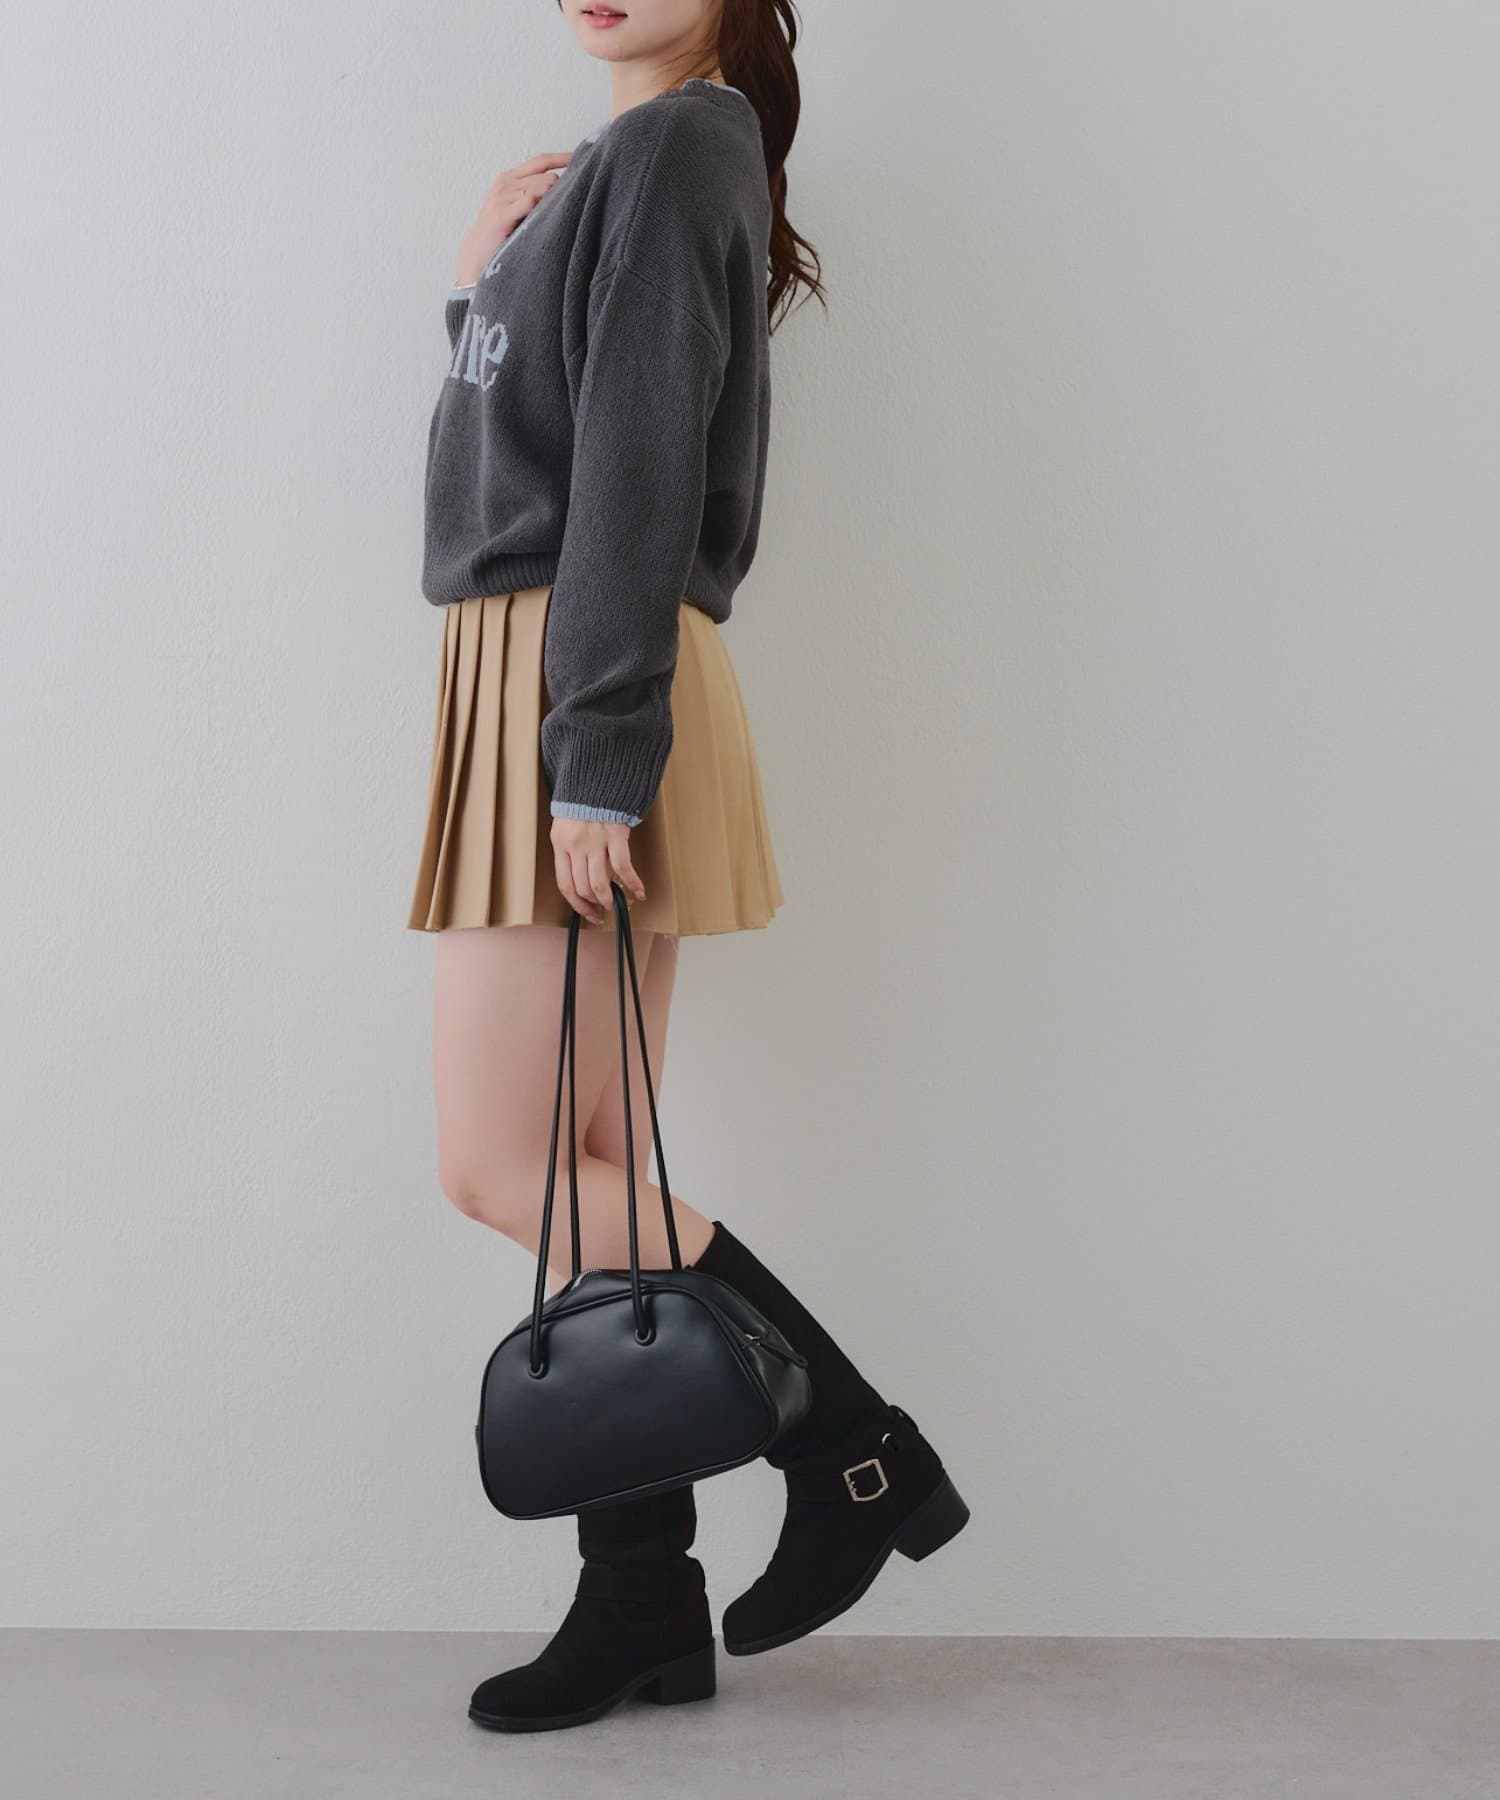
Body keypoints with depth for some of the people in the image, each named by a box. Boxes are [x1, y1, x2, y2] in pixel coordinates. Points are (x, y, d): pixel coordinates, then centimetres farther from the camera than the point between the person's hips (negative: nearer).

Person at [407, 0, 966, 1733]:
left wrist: (597, 760, -21)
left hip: (582, 697, -9)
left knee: (501, 1168, -8)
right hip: (527, 688, 9)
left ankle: (856, 1448, 2)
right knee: (583, 1171, 7)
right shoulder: (615, 166, 22)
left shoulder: (675, 146, -6)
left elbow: (637, 468, -16)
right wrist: (484, 286, 6)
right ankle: (644, 1604, 13)